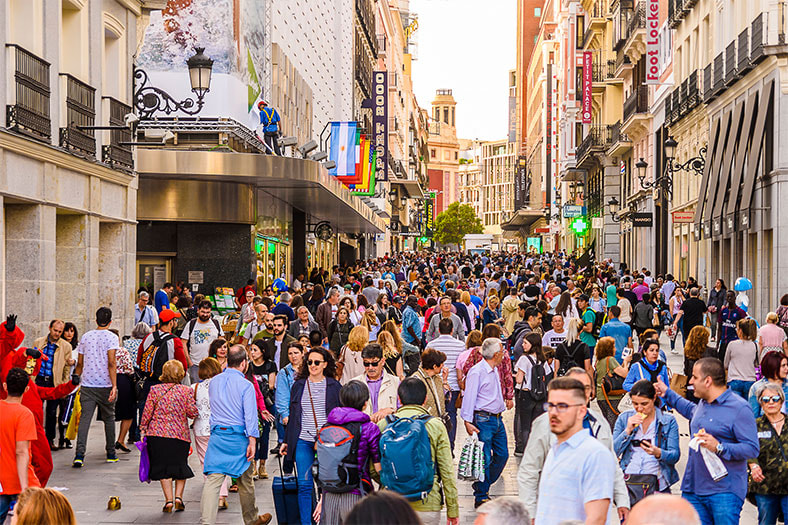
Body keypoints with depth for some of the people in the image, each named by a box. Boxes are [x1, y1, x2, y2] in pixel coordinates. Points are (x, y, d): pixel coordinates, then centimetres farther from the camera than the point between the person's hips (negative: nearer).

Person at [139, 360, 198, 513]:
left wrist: (143, 429, 9)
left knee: (163, 467, 6)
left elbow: (147, 412, -1)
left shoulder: (155, 390, 0)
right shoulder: (186, 391, -2)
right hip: (180, 435, 0)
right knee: (180, 466, 15)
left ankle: (169, 501, 0)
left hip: (157, 433, 0)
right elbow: (193, 412, -7)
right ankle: (178, 497, 3)